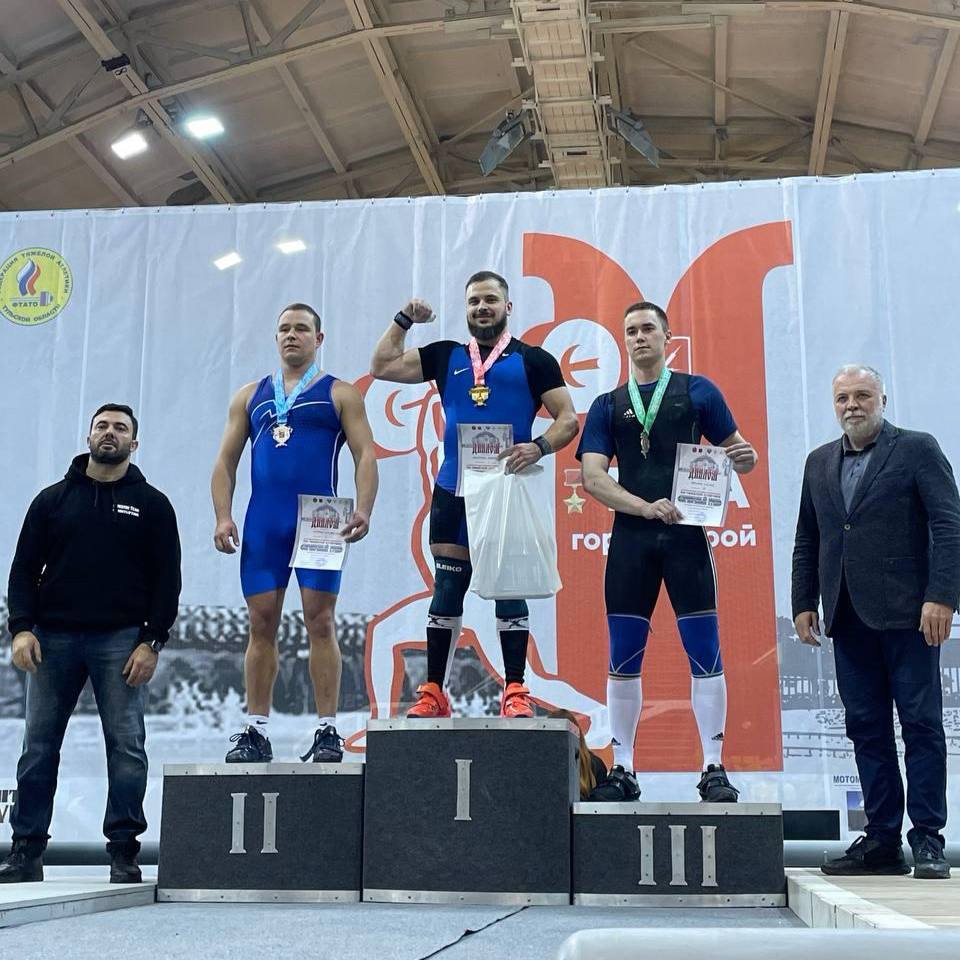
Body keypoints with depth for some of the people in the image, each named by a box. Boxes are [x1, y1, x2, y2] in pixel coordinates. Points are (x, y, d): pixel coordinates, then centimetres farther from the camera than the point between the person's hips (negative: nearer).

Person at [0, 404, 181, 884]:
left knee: (126, 746, -4)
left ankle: (123, 852, 3)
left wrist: (151, 641, -6)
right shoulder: (53, 499, 13)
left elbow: (167, 579, 4)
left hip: (121, 640, -2)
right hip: (53, 638, 2)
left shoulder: (151, 504, 8)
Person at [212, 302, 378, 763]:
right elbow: (226, 461, 14)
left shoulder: (340, 394, 8)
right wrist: (223, 516, 0)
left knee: (320, 621, -5)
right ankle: (255, 730, 9)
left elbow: (365, 456, -1)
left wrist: (363, 510, -16)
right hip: (262, 523, 3)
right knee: (261, 624, 3)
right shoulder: (250, 395, 18)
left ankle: (328, 731, -2)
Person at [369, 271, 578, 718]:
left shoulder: (532, 360, 4)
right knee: (447, 590, 6)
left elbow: (567, 420, -1)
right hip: (453, 492, 3)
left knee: (509, 590, 1)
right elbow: (383, 367, 13)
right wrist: (404, 320, 7)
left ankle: (515, 691, 8)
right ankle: (433, 692, 11)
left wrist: (538, 448, -18)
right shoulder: (446, 356, 13)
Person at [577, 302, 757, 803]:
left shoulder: (697, 391, 9)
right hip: (630, 539, 2)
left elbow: (735, 450, 10)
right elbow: (592, 476, 1)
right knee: (623, 660, 4)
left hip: (685, 536, -2)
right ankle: (623, 770, 13)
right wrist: (646, 506, -13)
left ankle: (714, 769, 4)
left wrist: (746, 457, -15)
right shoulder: (607, 405, 12)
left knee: (705, 654, -3)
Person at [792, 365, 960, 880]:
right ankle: (882, 841, 12)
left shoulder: (917, 449, 0)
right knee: (867, 730, 6)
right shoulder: (820, 462, 16)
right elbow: (807, 540, 19)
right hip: (848, 618, 5)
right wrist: (804, 602, 12)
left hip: (906, 614, -5)